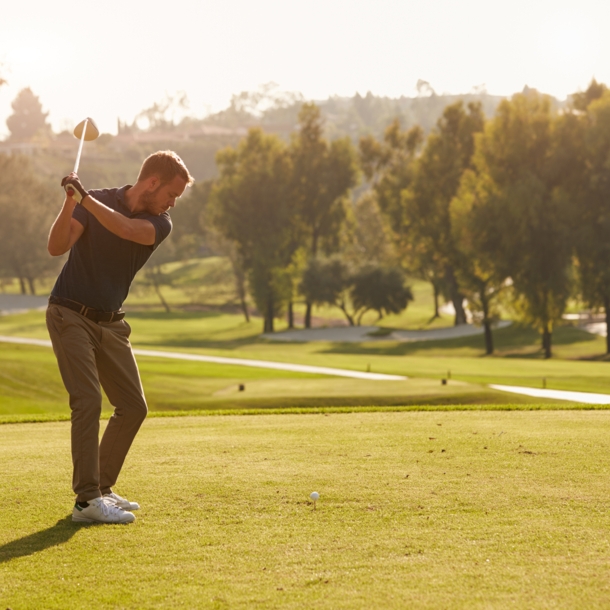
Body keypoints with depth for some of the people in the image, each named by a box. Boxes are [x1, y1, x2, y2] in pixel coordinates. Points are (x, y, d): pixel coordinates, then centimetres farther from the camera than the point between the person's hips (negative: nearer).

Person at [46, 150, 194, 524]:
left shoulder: (160, 224, -1)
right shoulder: (97, 201, -7)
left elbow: (125, 229, -24)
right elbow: (57, 247, -19)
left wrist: (85, 198, -34)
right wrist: (70, 203, -33)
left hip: (111, 323, 6)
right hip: (70, 314, -5)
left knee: (133, 407, 5)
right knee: (88, 400, -18)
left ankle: (102, 487, 18)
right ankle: (87, 500, -19)